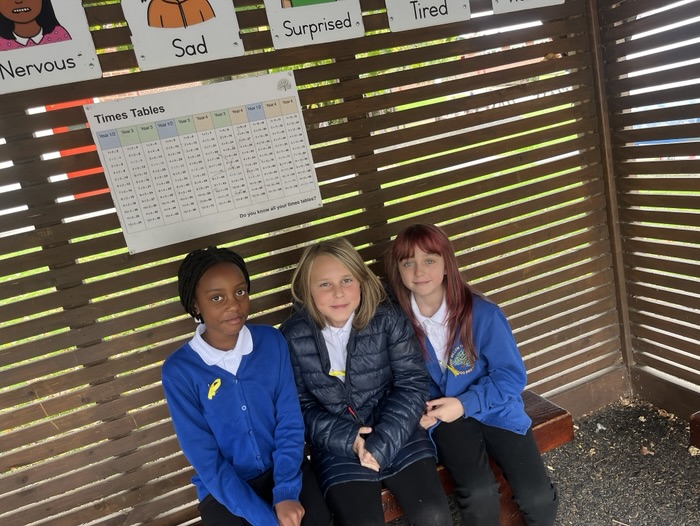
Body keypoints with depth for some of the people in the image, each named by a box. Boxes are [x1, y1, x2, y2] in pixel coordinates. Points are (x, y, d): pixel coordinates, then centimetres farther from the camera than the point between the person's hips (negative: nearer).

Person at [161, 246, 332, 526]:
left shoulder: (271, 341, -7)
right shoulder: (178, 370, -14)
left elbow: (290, 422, -5)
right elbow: (205, 459, -13)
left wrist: (286, 493, -17)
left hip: (284, 468, 1)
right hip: (223, 487, -1)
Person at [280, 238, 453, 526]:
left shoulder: (388, 317, -11)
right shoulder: (293, 336, -10)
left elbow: (412, 382, -10)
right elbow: (299, 406, -5)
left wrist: (382, 442, -19)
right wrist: (348, 439, -17)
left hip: (397, 433, 1)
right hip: (337, 444, 0)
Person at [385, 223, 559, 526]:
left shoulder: (482, 313, -16)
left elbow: (511, 375, -10)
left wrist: (465, 404, -21)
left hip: (494, 407, 1)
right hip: (443, 417, 0)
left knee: (539, 498, -12)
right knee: (479, 493, -25)